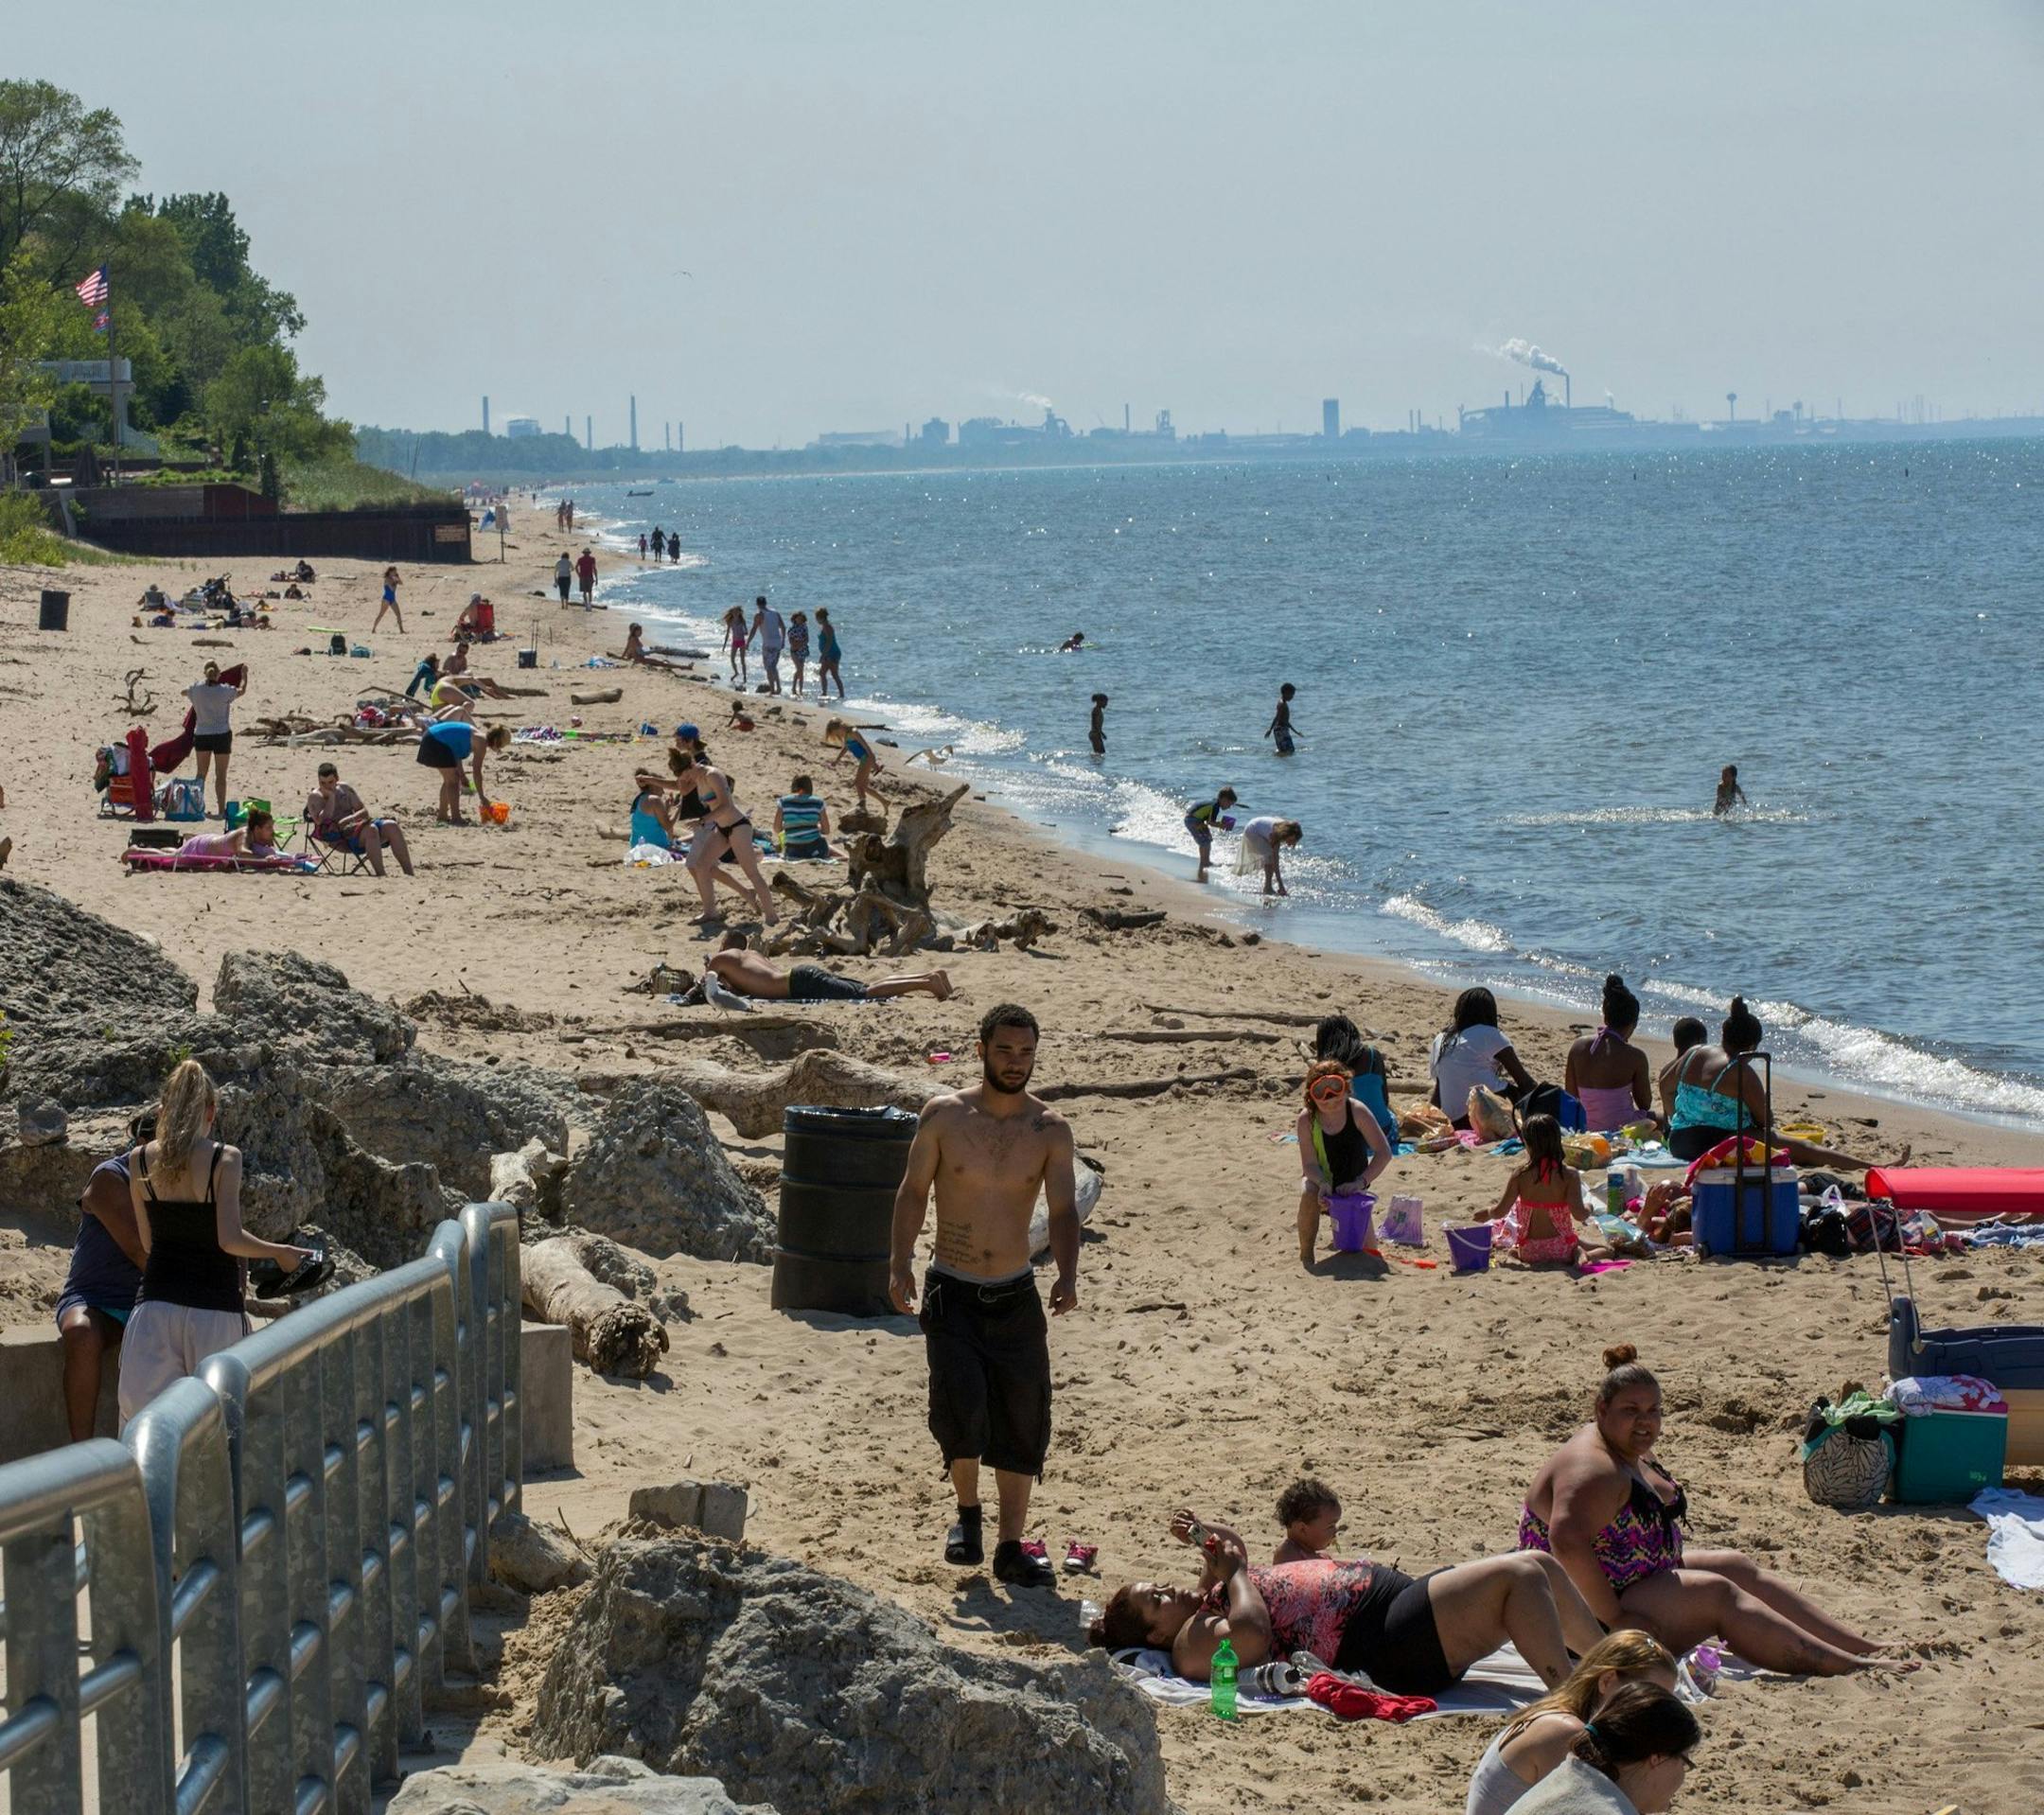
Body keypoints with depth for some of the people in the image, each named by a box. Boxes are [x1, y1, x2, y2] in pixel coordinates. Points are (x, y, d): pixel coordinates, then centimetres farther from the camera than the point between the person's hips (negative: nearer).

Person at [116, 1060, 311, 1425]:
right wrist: (280, 1253, 1)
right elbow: (230, 1239, -13)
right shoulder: (224, 1158, -7)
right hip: (215, 1306, -2)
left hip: (157, 1302, 2)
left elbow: (147, 1242, 9)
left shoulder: (140, 1160, 4)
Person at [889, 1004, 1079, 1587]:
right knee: (961, 1409, -18)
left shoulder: (1051, 1130, -1)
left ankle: (1010, 1548, 14)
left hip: (1016, 1298, 2)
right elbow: (914, 1190, 2)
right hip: (952, 1294, -2)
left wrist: (1068, 1276, -21)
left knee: (1023, 1424, 2)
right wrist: (900, 1263, -10)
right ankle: (967, 1513, 10)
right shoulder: (944, 1115, -4)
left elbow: (1063, 1210, -4)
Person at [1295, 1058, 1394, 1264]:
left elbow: (1384, 1152, -21)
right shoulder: (1307, 1119, -19)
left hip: (1352, 1186, 1)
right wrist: (1323, 1184, -42)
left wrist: (1360, 1182, -32)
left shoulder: (1356, 1112, -21)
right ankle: (1305, 1254, -19)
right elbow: (1309, 1164, -20)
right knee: (1309, 1195, -39)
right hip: (1322, 1181, -1)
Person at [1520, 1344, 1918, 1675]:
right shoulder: (1593, 1470, -25)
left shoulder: (1633, 1456, 10)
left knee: (1739, 1568, 9)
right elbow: (1568, 1544, -39)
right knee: (1718, 1594, -17)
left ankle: (1866, 1648, 8)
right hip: (1584, 1618, -12)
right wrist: (1615, 1619, -35)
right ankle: (1848, 1667, -18)